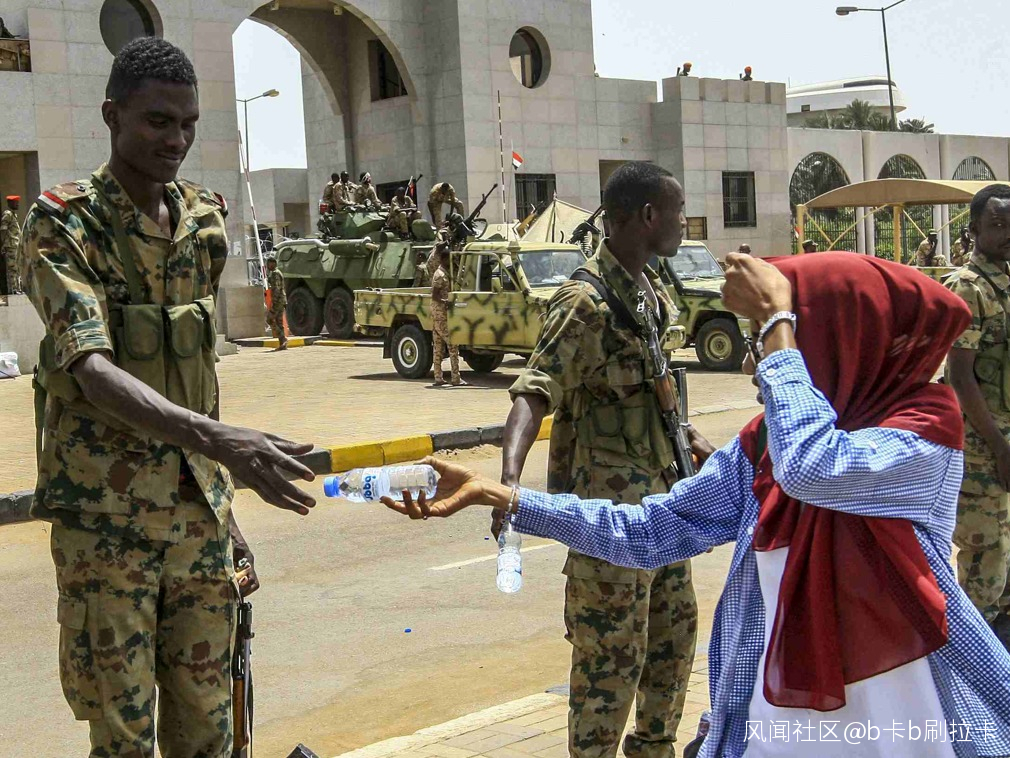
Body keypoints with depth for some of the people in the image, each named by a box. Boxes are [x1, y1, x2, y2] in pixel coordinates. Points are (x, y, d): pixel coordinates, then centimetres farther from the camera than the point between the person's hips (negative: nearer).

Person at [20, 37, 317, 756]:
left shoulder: (205, 220, 8)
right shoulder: (63, 224, -9)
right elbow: (92, 371, -23)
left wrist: (226, 509, 15)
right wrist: (219, 440, -39)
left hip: (198, 511, 5)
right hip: (105, 523, -5)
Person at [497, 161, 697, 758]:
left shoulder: (654, 291, 9)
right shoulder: (586, 303, -19)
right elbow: (535, 391, -29)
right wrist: (510, 480, -44)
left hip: (661, 493, 9)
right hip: (612, 503, -9)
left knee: (676, 626, 19)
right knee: (612, 652, -2)